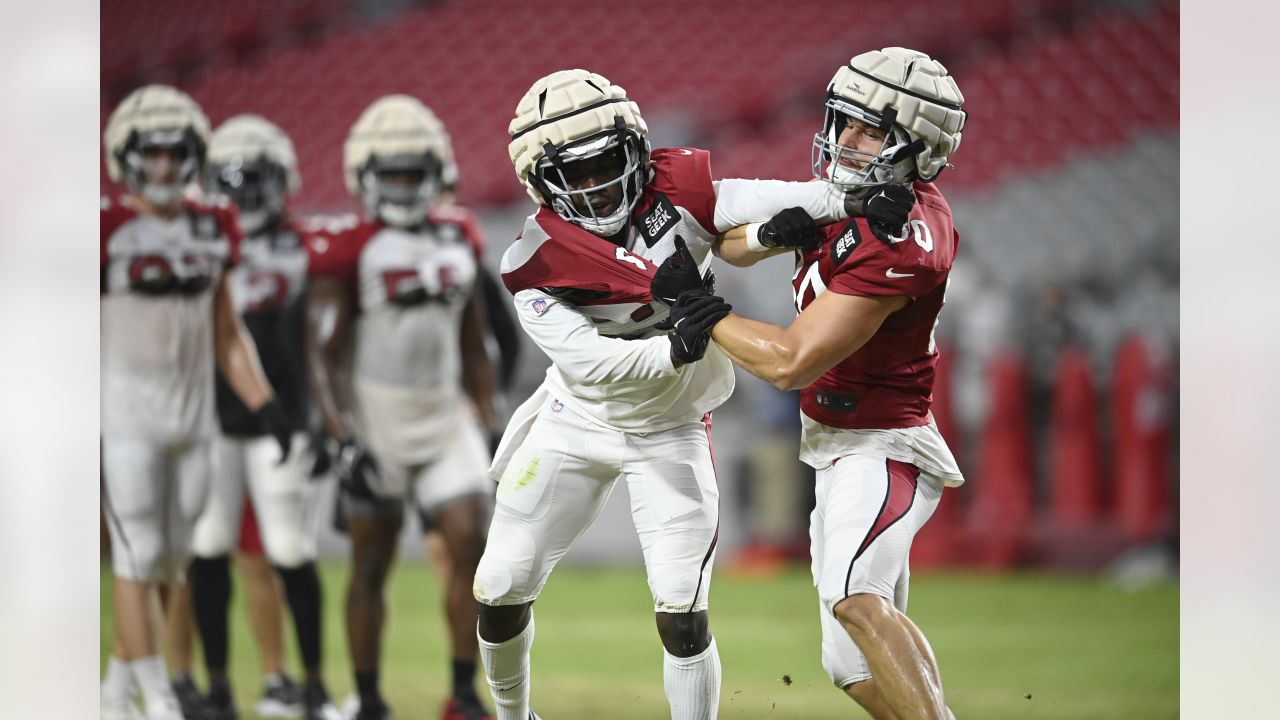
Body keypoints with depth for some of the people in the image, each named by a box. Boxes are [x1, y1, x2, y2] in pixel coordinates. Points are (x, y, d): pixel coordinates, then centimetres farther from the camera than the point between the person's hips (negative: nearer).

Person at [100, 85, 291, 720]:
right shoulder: (107, 231, -8)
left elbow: (227, 335, 15)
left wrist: (266, 407, 6)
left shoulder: (211, 232, 8)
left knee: (168, 564, 9)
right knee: (137, 559, -9)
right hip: (123, 414, -6)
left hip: (192, 415, 6)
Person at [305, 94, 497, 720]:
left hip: (446, 420, 4)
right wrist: (344, 439, -18)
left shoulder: (457, 237, 7)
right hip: (376, 425, -4)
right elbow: (325, 355, -11)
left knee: (470, 544, -8)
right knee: (371, 564, 4)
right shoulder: (347, 250, -10)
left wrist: (487, 422, 14)